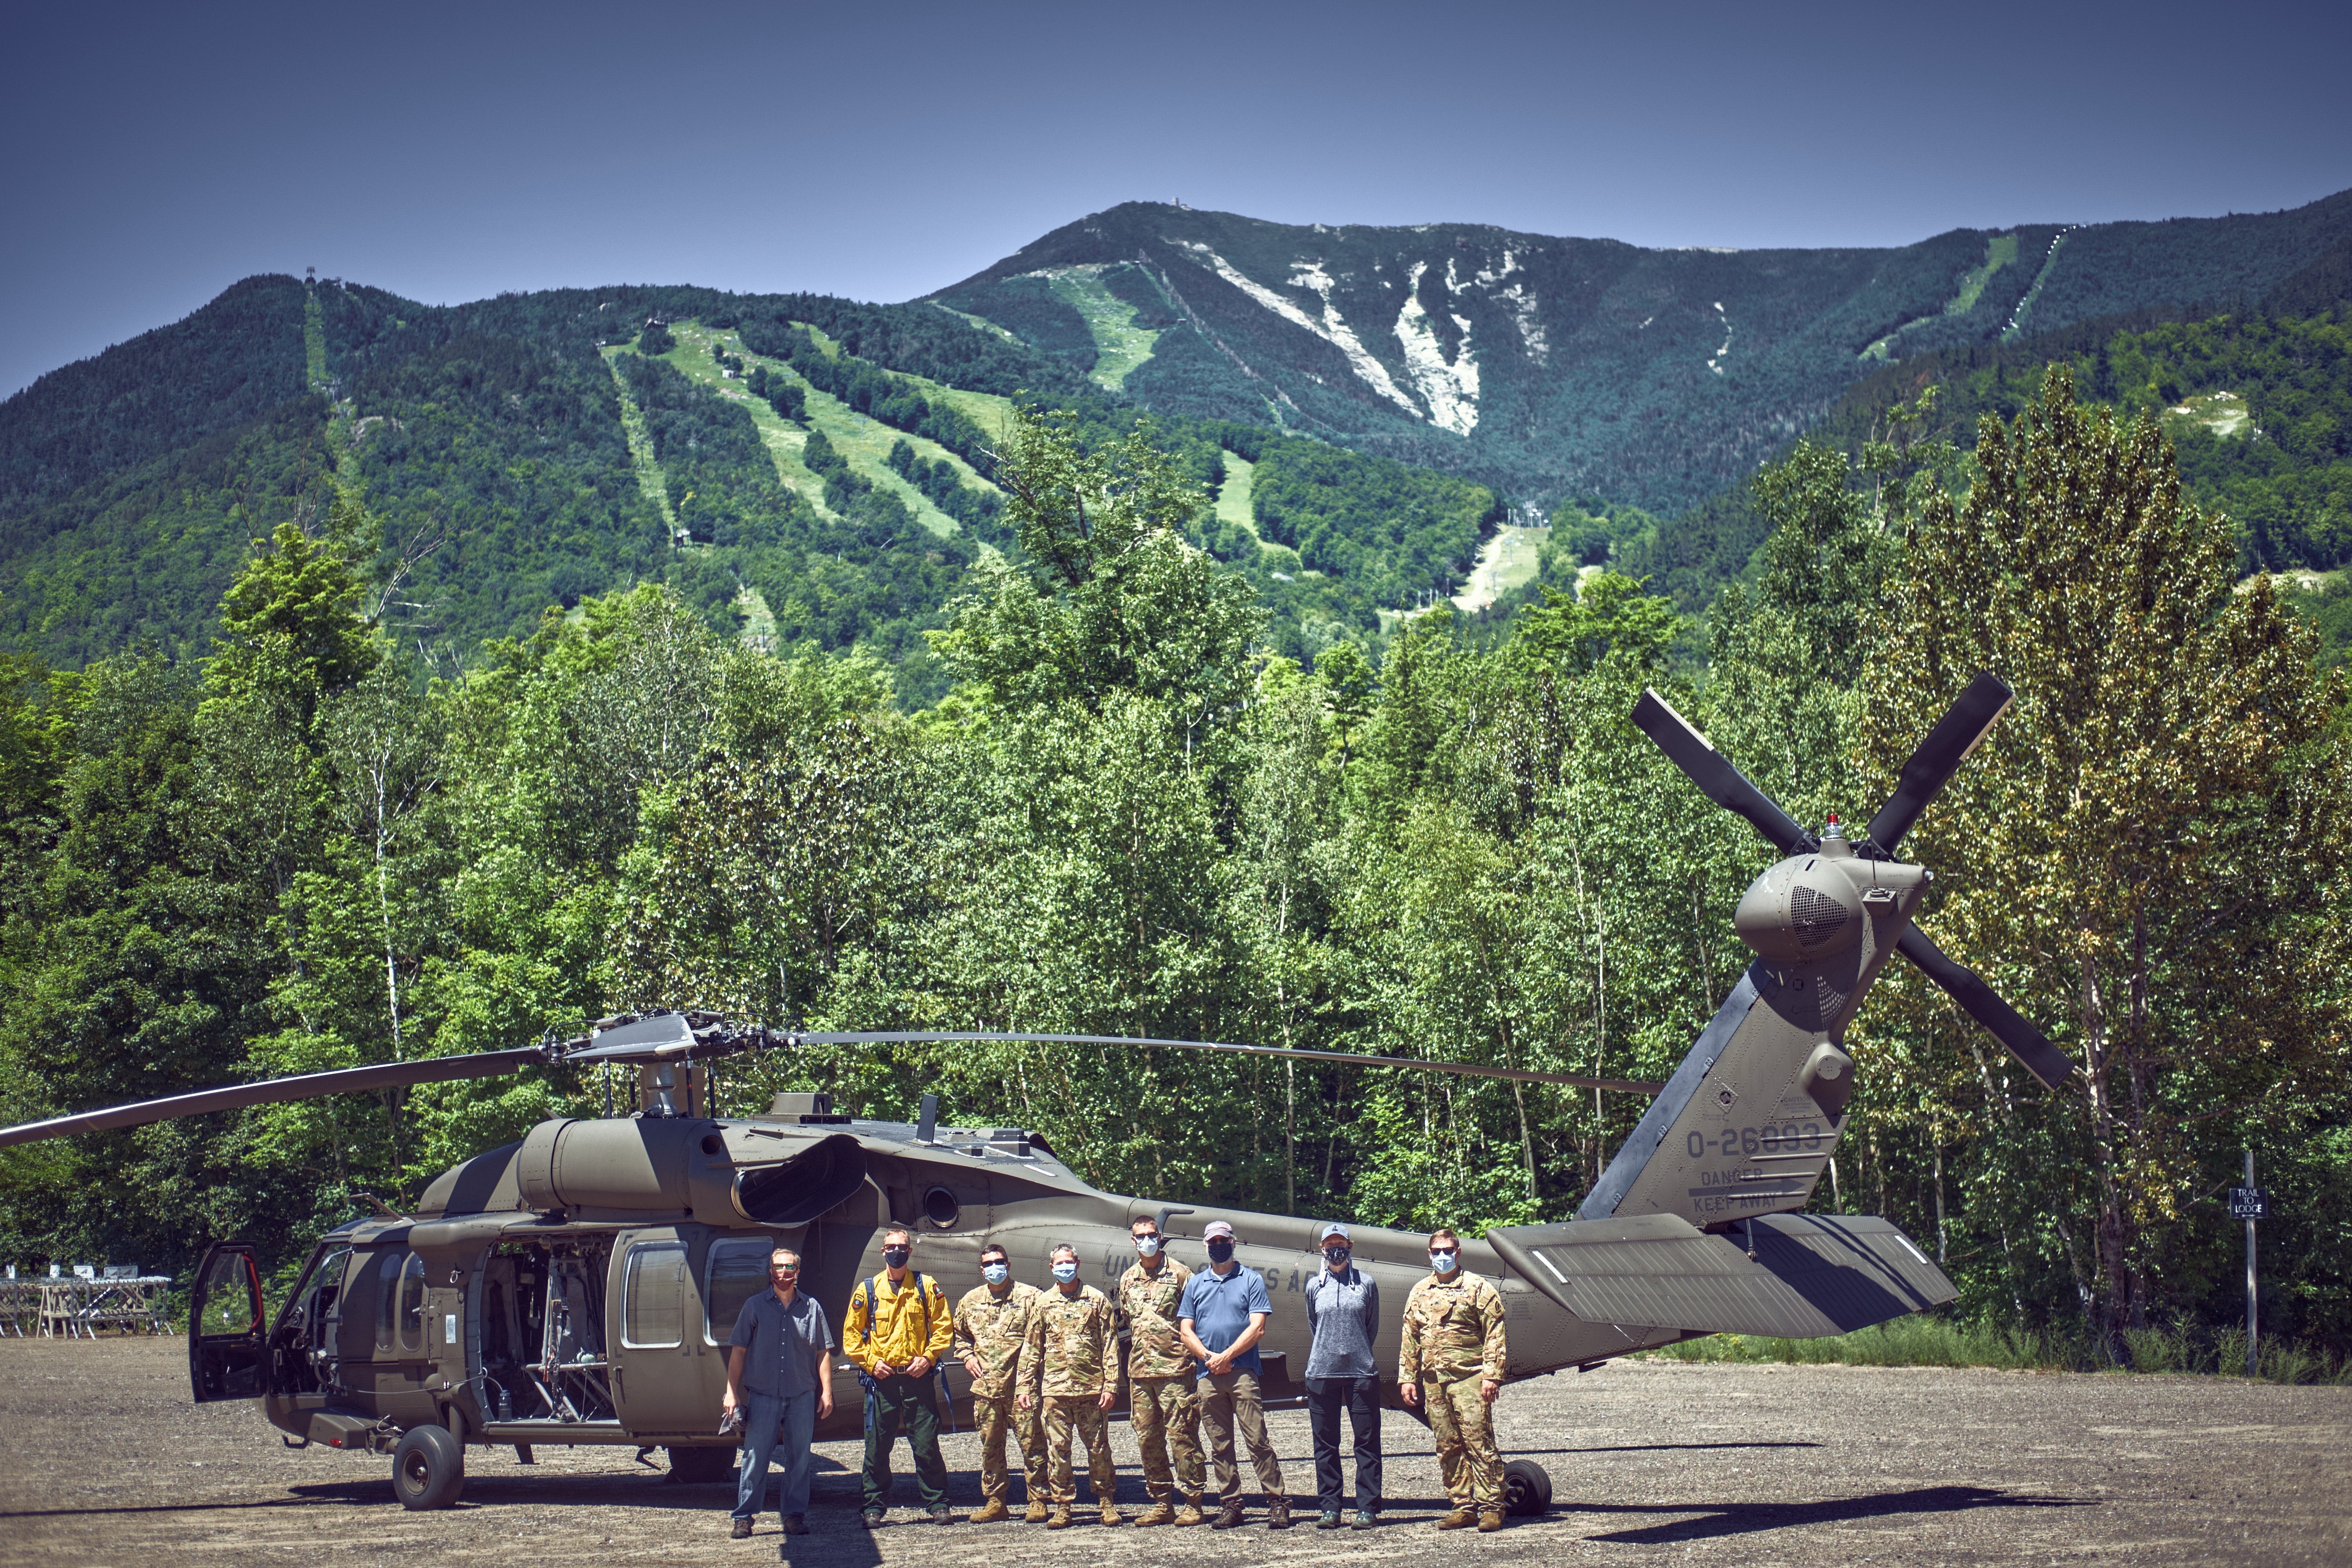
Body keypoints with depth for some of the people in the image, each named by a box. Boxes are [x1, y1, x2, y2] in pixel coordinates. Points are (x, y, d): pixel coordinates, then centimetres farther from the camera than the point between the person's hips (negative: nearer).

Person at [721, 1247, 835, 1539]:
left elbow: (823, 1353, 11)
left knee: (799, 1458, 4)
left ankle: (795, 1515, 12)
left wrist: (826, 1392, 5)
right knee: (755, 1457, -3)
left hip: (802, 1396, 1)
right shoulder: (755, 1307, 6)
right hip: (763, 1395, -1)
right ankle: (744, 1517, 2)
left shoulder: (812, 1307, 9)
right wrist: (732, 1391, 0)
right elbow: (738, 1351, 6)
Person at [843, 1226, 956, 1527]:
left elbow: (944, 1327, 5)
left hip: (917, 1378, -1)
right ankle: (875, 1508, 9)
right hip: (881, 1379, 1)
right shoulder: (867, 1291, 6)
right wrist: (870, 1363, -4)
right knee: (878, 1447, 2)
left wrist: (928, 1357, -7)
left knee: (927, 1445, -1)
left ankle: (937, 1505, 6)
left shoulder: (927, 1288, 6)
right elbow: (852, 1333, 8)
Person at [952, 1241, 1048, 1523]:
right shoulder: (971, 1301, 14)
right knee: (990, 1447, 8)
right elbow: (960, 1335, 29)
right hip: (986, 1387, 4)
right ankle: (994, 1502, 16)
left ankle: (1038, 1502, 1)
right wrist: (967, 1356, 10)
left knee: (1031, 1444, -4)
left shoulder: (1029, 1297, 0)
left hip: (1021, 1386, -4)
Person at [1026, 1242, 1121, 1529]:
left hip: (1091, 1387, -2)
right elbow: (1033, 1349, 14)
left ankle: (1108, 1504, 11)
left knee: (1098, 1448, 1)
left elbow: (1110, 1346, 3)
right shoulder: (1043, 1303, 12)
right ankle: (1062, 1507, 6)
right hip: (1055, 1389, 2)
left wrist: (1111, 1385, -5)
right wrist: (1028, 1388, 8)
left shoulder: (1097, 1300, 6)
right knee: (1057, 1449, 0)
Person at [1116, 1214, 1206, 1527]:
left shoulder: (1179, 1274, 0)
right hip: (1139, 1369, 6)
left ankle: (1193, 1505, -3)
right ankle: (1161, 1504, 14)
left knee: (1182, 1435, -7)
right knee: (1147, 1438, 6)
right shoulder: (1128, 1279, 15)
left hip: (1174, 1368, -6)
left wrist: (1195, 1354, -7)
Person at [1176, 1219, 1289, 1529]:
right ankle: (1230, 1505, 9)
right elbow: (1186, 1330, 10)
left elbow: (1257, 1328, -3)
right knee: (1220, 1446, 4)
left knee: (1257, 1440, -9)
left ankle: (1277, 1504, -9)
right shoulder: (1195, 1284, 17)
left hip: (1242, 1372, -4)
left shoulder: (1251, 1280, 6)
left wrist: (1226, 1357, -9)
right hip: (1207, 1376, 4)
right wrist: (1208, 1357, -6)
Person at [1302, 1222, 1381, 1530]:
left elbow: (1372, 1328, 14)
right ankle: (1329, 1508, 9)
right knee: (1326, 1444, 3)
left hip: (1361, 1373, -1)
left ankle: (1367, 1508, 2)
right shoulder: (1315, 1286, 10)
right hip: (1322, 1374, 2)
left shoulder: (1366, 1283, 6)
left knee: (1366, 1441, -2)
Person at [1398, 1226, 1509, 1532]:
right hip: (1433, 1381, 5)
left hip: (1468, 1378, -5)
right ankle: (1463, 1506, 11)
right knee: (1447, 1447, 6)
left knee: (1479, 1443, -8)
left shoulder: (1478, 1288, 2)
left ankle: (1490, 1507, -5)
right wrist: (1407, 1377, 12)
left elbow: (1495, 1335, -3)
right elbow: (1410, 1338, 19)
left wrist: (1492, 1375, -10)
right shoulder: (1420, 1292, 17)